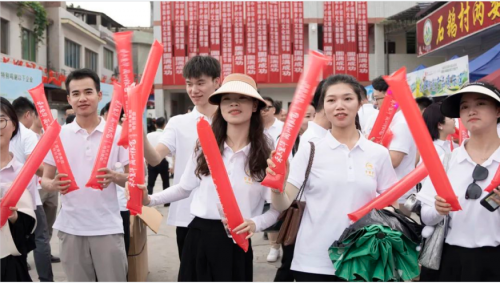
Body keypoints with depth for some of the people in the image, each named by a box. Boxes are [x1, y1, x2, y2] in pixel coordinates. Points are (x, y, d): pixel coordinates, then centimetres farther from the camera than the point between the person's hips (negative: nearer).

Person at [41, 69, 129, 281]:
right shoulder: (58, 135, 3)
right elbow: (45, 179, 7)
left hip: (108, 227, -2)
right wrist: (53, 185, -17)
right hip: (70, 228, 2)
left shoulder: (118, 133, -2)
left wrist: (114, 177, -21)